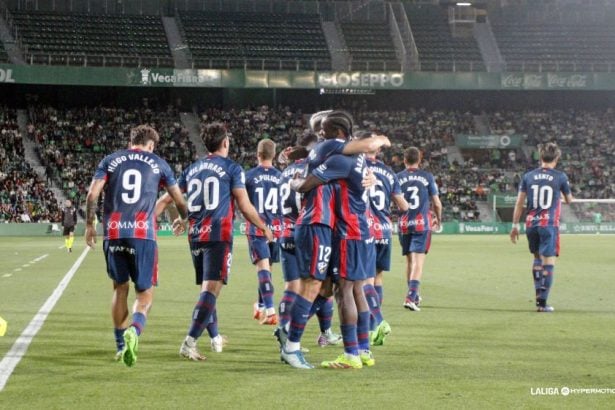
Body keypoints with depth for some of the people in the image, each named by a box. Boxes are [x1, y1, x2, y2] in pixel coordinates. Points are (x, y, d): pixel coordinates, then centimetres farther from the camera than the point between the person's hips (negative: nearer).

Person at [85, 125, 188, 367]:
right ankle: (134, 331, -26)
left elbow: (92, 195, 1)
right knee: (145, 293, 4)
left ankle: (121, 346, 22)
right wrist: (186, 219, 36)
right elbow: (178, 200, 16)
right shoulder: (157, 164, 10)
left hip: (113, 233, 2)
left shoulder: (110, 161, 11)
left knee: (120, 288, 19)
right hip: (143, 233, -2)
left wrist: (89, 225, 13)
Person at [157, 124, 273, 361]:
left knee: (207, 287, 19)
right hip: (218, 235, -6)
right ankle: (189, 342, -24)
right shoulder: (232, 168, 0)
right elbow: (245, 207, -2)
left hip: (195, 235, 6)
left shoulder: (192, 169, 14)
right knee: (211, 288, -11)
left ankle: (215, 338, 32)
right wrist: (264, 228, 13)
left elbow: (166, 199, 14)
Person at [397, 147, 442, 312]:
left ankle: (414, 295, 28)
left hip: (404, 224, 2)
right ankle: (411, 297, -21)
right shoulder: (427, 177, 0)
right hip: (422, 224, -2)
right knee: (418, 261, -6)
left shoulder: (397, 178, 1)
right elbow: (437, 203, 2)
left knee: (409, 260, 16)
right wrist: (438, 219, 19)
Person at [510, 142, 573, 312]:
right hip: (550, 224, -4)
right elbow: (569, 200, 12)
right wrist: (567, 197, 35)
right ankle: (542, 302, -5)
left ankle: (538, 291, 18)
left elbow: (519, 203, 5)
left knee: (537, 257, 23)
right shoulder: (560, 177, -2)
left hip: (531, 224, 4)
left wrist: (515, 225, 11)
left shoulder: (528, 176, 5)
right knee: (548, 261, -2)